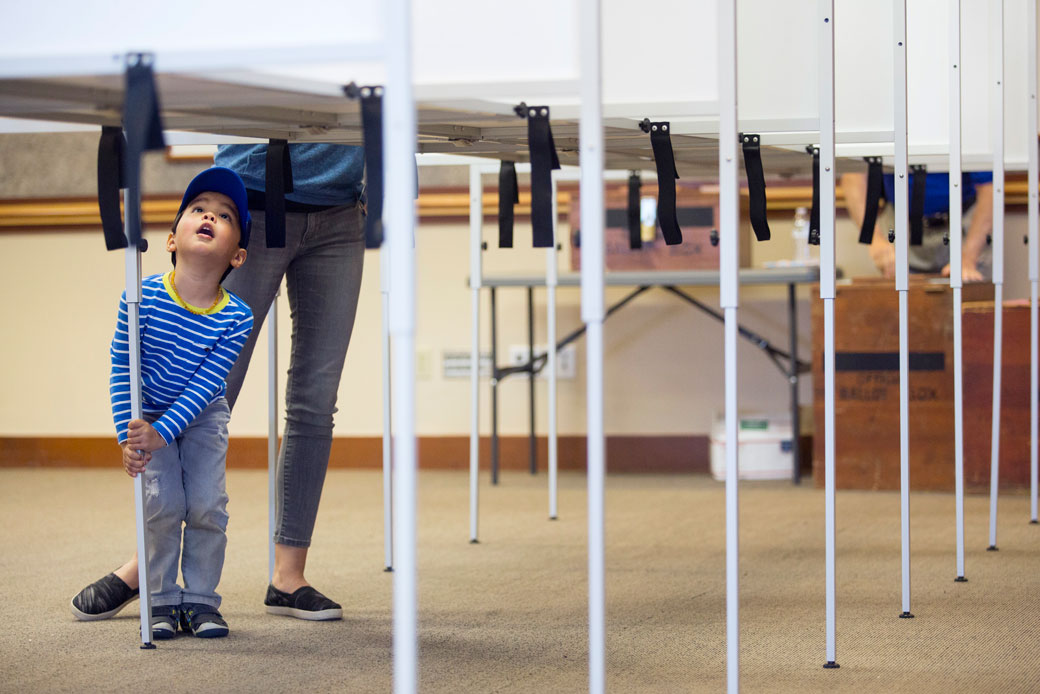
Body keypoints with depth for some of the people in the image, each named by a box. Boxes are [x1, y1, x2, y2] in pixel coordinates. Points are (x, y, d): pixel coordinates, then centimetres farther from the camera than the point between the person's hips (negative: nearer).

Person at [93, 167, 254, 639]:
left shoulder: (236, 317, -23)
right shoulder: (143, 297, -24)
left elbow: (205, 386, -23)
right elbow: (122, 369, -16)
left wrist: (161, 433, -31)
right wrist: (127, 436, -20)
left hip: (203, 416, 1)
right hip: (148, 413, -1)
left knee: (207, 504, -11)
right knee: (164, 502, -14)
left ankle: (201, 600, 5)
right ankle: (162, 600, 2)